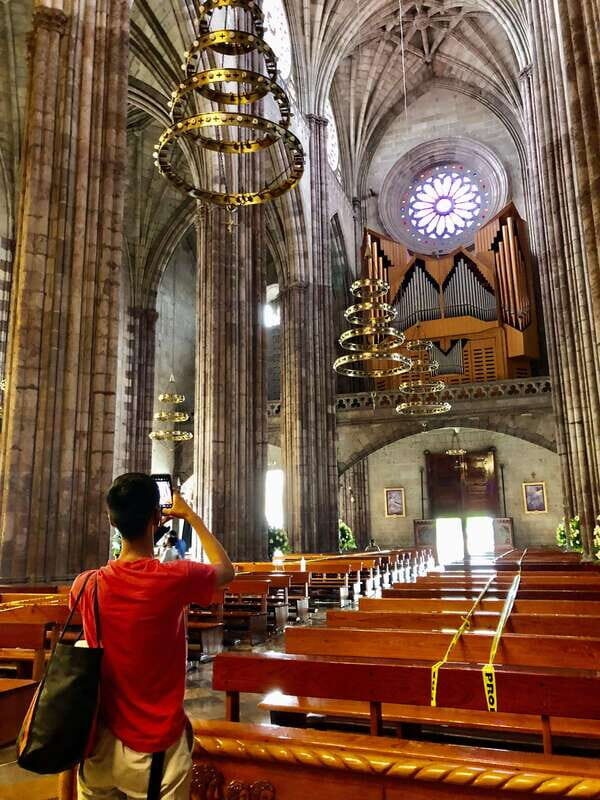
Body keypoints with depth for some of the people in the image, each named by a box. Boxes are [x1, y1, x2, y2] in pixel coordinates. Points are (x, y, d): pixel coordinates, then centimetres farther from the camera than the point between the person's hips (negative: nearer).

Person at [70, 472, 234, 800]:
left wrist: (127, 522, 18)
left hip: (101, 745, 4)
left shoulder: (86, 585, -10)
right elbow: (226, 569, 2)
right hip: (156, 752, -4)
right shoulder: (176, 578, -20)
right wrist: (190, 515, 9)